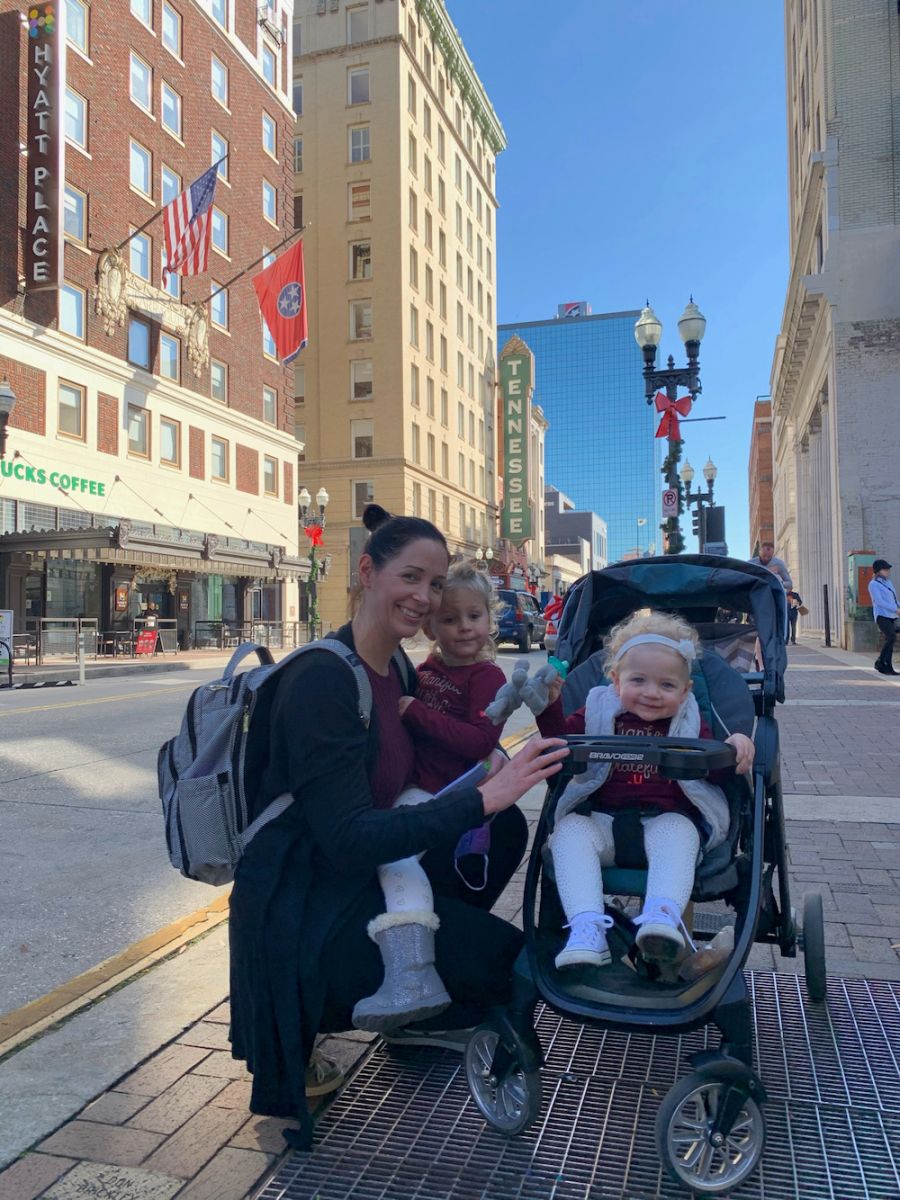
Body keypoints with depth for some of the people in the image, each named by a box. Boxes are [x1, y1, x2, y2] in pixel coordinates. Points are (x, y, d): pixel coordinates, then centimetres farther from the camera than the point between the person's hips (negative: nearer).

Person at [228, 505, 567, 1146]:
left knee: (506, 825, -1)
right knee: (503, 962, -15)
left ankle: (430, 946, 11)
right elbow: (349, 839, -27)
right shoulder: (321, 679, -23)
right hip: (301, 909, -8)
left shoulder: (398, 667, 3)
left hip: (356, 877, 8)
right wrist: (483, 798, -32)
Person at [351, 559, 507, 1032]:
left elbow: (481, 741, -20)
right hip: (412, 784, 10)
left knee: (392, 846, -29)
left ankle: (411, 977, -36)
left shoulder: (486, 676, -5)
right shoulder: (427, 668, 18)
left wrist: (414, 711, -18)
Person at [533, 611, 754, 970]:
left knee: (676, 832, -34)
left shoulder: (688, 723, 12)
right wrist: (550, 705, -10)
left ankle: (663, 916, -50)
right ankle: (586, 927, -38)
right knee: (570, 830, -28)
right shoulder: (598, 711, 11)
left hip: (669, 818, -1)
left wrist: (733, 747, -9)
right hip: (602, 817, 1)